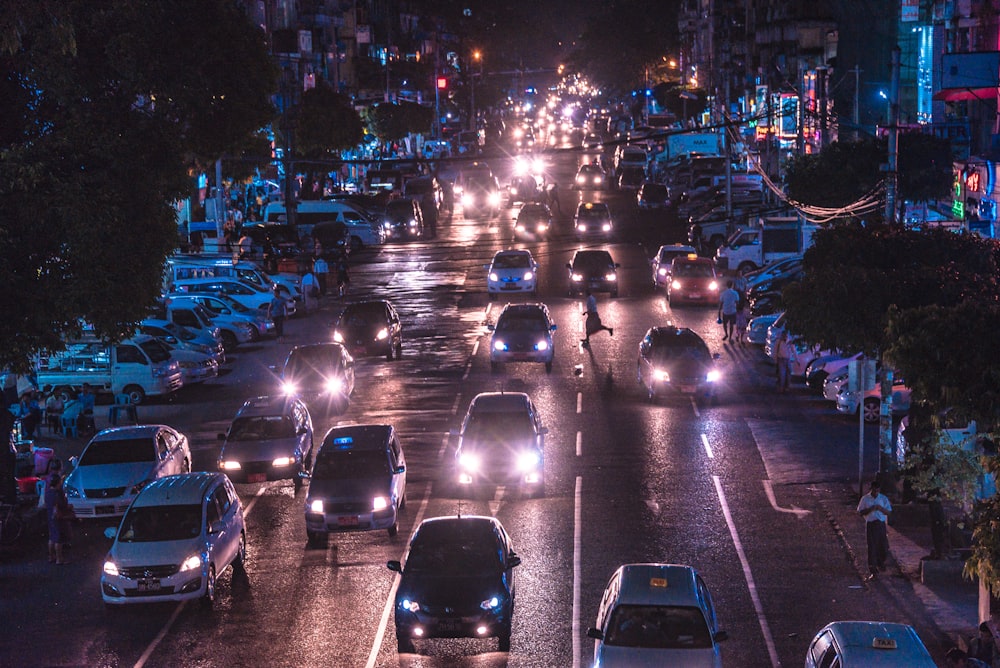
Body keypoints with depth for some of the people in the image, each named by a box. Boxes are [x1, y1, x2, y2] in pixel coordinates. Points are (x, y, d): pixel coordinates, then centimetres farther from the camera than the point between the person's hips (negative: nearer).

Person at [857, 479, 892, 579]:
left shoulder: (884, 498, 6)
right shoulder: (865, 499, 0)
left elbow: (888, 512, 4)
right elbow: (860, 512, 0)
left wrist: (881, 508, -16)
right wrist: (870, 509, -16)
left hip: (881, 525, 2)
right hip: (870, 525, -2)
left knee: (884, 547, 6)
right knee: (872, 548, -5)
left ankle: (880, 563, 37)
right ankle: (872, 571, -2)